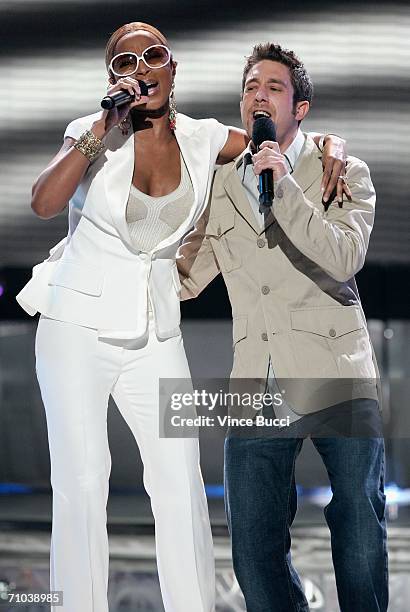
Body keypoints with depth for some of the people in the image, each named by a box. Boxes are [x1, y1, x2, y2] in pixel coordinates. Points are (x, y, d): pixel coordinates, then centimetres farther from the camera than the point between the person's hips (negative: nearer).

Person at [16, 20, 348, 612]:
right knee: (81, 484, -7)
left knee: (181, 484, -2)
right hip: (78, 325, -3)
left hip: (156, 335, 3)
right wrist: (106, 129, -26)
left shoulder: (203, 139, 2)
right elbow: (44, 203, -24)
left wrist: (330, 146, -5)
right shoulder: (93, 132, -6)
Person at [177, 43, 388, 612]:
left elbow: (344, 260, -11)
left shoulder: (344, 173, 5)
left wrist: (284, 186, -15)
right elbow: (184, 278, 15)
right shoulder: (220, 184, 14)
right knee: (255, 553, 0)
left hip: (336, 378, -2)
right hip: (258, 386, 3)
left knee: (361, 544, 0)